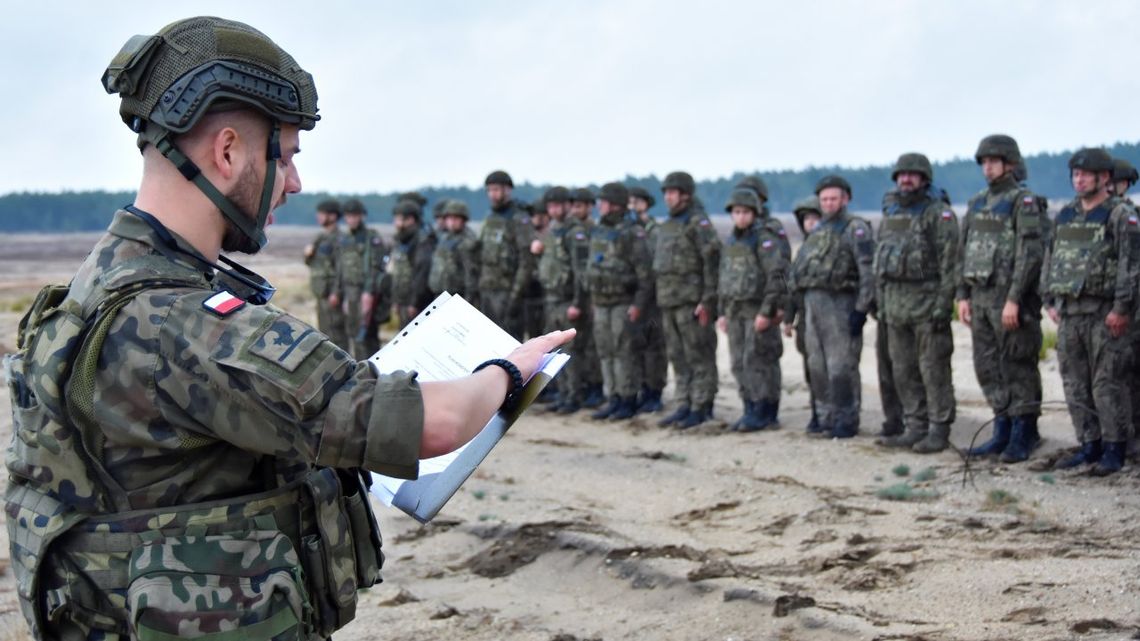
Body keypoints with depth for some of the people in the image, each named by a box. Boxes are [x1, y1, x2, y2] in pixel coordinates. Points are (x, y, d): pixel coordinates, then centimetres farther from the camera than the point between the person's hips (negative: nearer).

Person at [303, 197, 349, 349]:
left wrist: (336, 293, -24)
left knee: (335, 331, -10)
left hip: (332, 294, -10)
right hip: (321, 291, 10)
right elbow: (310, 262, 24)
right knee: (324, 330, 15)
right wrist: (308, 254, 1)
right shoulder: (321, 237, 17)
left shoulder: (338, 239, -13)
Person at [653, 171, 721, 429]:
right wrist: (661, 297, 17)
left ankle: (701, 407, 0)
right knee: (678, 357, 11)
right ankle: (683, 405, 16)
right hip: (669, 301, 9)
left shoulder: (698, 223, -9)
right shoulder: (667, 226, 18)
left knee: (699, 357, -4)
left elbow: (712, 261, -14)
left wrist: (707, 301, -19)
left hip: (692, 301, -9)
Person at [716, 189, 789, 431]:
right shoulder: (731, 242, 16)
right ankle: (750, 409, 15)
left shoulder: (765, 239, -9)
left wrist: (767, 311, -20)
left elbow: (777, 277, -15)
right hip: (735, 312, 8)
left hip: (758, 312, -8)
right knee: (740, 365, 8)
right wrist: (723, 312, 17)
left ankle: (763, 412, -1)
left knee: (758, 362, -7)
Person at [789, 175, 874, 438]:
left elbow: (868, 271, -13)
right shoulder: (818, 231, 19)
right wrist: (800, 304, 16)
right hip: (813, 302, 8)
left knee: (841, 367, -7)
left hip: (840, 304, -8)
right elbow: (800, 267, 22)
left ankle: (846, 421, 0)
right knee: (817, 367, 9)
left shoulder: (856, 229, -6)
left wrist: (861, 309, -18)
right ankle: (826, 418, 17)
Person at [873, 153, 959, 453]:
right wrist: (881, 303, 15)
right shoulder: (890, 214, 16)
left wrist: (943, 303, -18)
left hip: (927, 301, -7)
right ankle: (915, 428, 16)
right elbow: (879, 261, 19)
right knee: (903, 370, 9)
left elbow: (949, 261, -12)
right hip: (895, 301, 7)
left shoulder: (939, 213, -6)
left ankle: (939, 431, 1)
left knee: (933, 369, -4)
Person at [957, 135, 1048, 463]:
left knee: (1018, 367, -3)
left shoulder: (1025, 202, -8)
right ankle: (1002, 432, 17)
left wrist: (1014, 299, -20)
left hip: (1011, 297, -7)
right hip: (981, 297, 7)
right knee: (988, 368, 9)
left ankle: (1023, 435, 4)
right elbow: (964, 252, 17)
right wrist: (963, 295, 11)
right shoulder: (977, 203, 15)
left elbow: (1031, 254, -16)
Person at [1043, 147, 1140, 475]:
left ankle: (1113, 450, 2)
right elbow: (1051, 260, 20)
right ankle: (1089, 445, 17)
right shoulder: (1065, 215, 15)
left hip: (1105, 314, -7)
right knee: (1076, 385, 9)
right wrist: (1051, 301, 13)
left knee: (1108, 386, -5)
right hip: (1069, 313, 7)